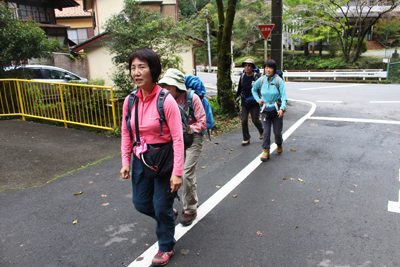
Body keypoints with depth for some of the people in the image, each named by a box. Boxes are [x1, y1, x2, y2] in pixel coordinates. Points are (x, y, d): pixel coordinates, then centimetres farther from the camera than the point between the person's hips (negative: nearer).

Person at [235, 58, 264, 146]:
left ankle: (262, 131, 34)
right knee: (244, 121, 0)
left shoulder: (256, 77, -10)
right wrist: (237, 101, 13)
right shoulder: (242, 77, 3)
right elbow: (239, 90, 13)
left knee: (255, 120, 1)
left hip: (254, 103, -4)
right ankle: (246, 139, 14)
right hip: (244, 103, 4)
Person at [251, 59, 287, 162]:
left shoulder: (279, 81, -8)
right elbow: (253, 90, 21)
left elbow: (283, 96, -12)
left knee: (277, 132, 9)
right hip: (265, 110, 2)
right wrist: (258, 99, 6)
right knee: (266, 132, -5)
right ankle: (266, 151, 5)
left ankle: (279, 145, 39)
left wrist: (282, 108, -26)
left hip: (277, 110, -1)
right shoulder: (261, 80, 1)